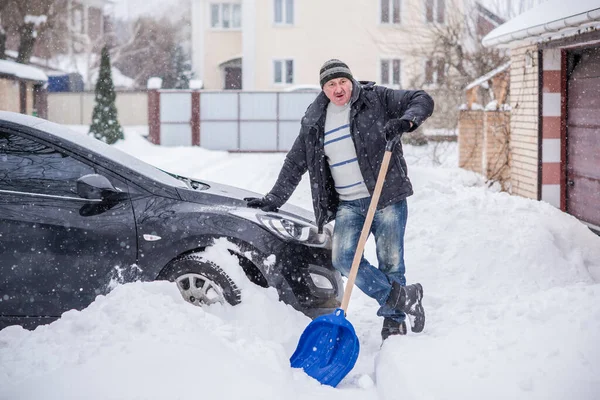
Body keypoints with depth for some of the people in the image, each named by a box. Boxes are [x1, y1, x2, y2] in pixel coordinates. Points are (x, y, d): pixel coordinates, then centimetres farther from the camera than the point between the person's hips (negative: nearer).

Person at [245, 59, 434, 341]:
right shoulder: (314, 122, 11)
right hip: (348, 204, 4)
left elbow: (422, 100, -1)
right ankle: (404, 297, -4)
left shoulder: (377, 99, 0)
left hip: (388, 198, -3)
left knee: (390, 262, -2)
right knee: (344, 258, -14)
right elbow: (295, 164, 18)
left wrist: (405, 121, -22)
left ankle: (394, 323, 12)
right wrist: (274, 199, 15)